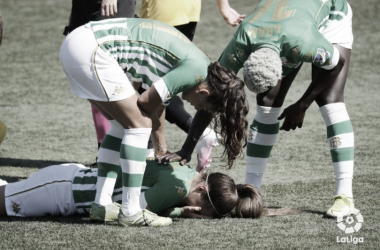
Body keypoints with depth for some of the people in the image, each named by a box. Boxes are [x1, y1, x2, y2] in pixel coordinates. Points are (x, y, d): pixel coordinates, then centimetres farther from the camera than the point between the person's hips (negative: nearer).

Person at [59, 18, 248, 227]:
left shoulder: (191, 60, 19)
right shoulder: (197, 69, -12)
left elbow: (156, 103, 29)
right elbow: (145, 102, -8)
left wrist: (162, 152, 36)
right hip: (91, 49, -10)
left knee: (123, 124, 18)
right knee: (139, 124, -6)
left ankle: (101, 206, 17)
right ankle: (130, 212, -4)